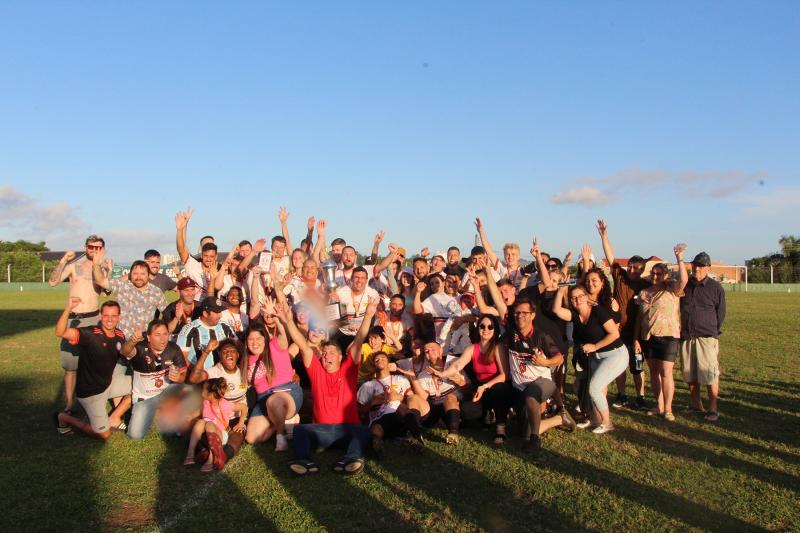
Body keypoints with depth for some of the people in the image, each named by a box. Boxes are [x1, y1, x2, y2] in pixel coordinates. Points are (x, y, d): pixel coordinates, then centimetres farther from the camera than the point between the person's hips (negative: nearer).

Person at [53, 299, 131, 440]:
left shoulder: (120, 335, -5)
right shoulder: (89, 334, -25)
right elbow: (60, 332, -40)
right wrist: (68, 309, -53)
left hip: (108, 382, 7)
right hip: (90, 392, -6)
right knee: (104, 435, 0)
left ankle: (114, 417, 15)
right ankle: (64, 418, 21)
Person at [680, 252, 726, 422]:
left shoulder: (715, 287, 0)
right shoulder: (684, 286, 9)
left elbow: (720, 313, 6)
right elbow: (677, 309, 17)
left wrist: (712, 332, 6)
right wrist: (681, 331, 11)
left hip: (706, 337, -4)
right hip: (686, 337, 4)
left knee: (710, 374, -6)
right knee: (689, 374, 9)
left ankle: (713, 409, 2)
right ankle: (696, 405, 22)